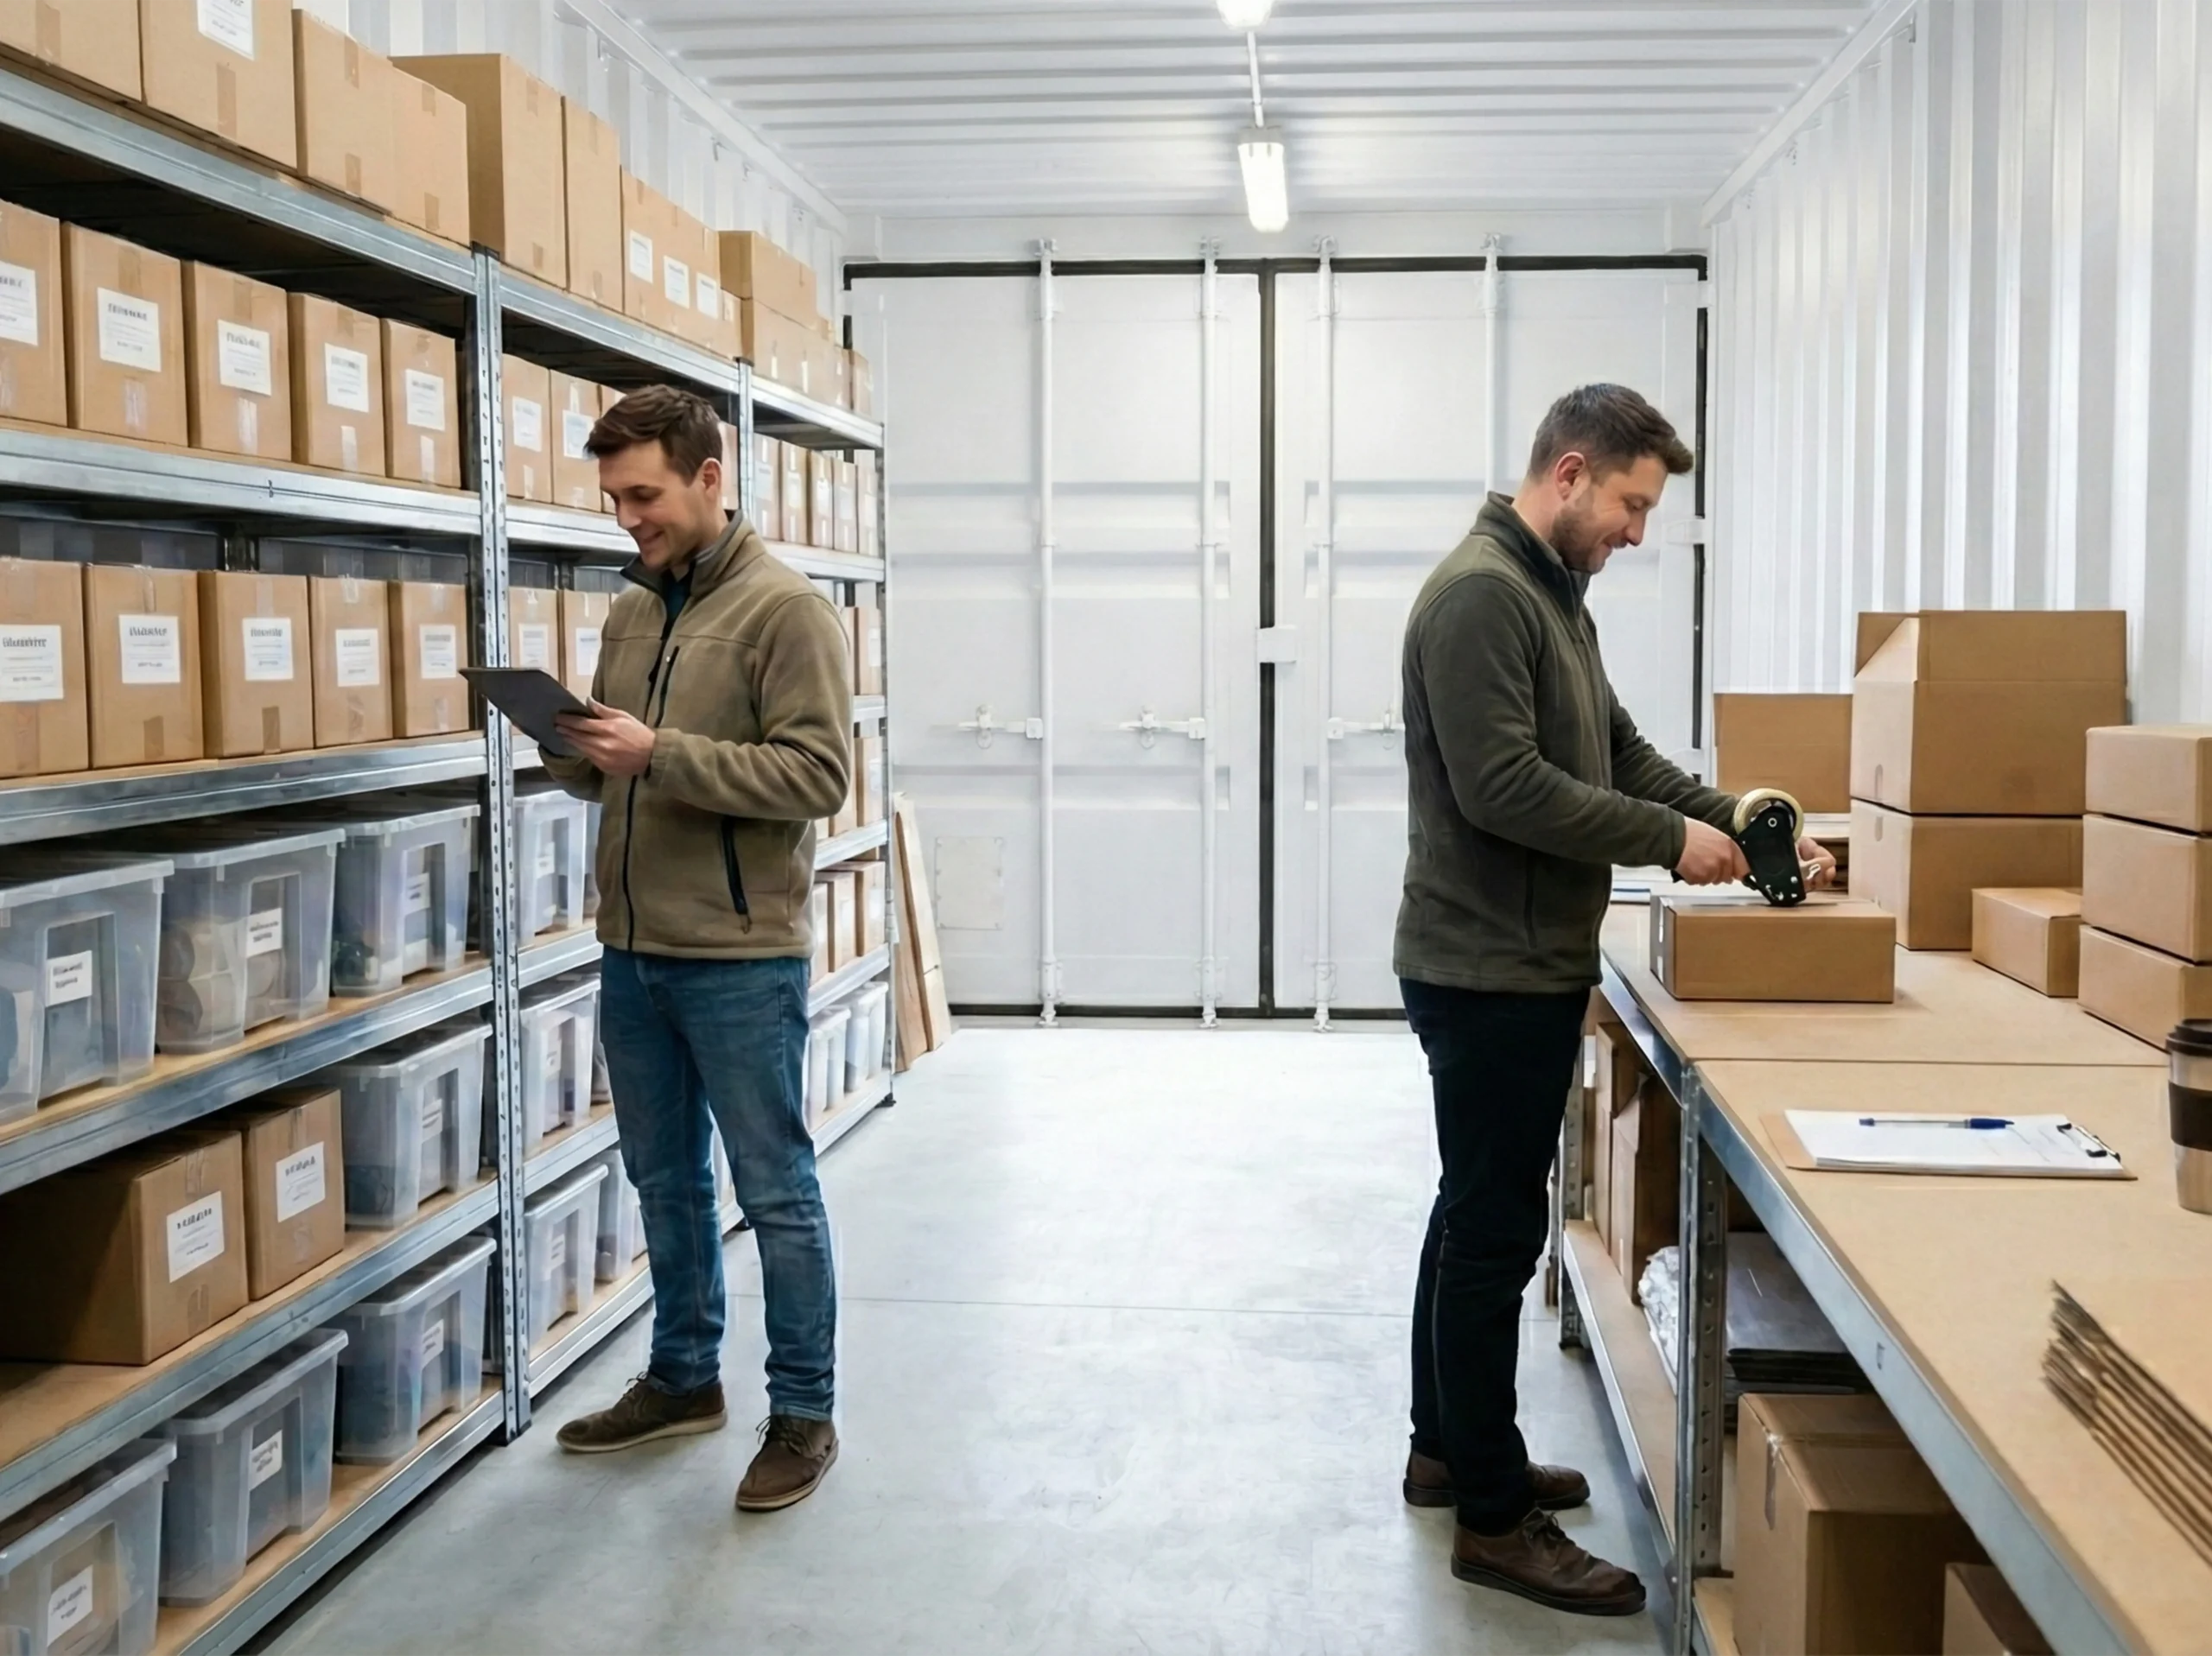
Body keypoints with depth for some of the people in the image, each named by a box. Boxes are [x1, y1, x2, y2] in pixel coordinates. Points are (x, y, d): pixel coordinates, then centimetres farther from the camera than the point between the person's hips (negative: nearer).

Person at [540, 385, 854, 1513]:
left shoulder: (785, 609, -10)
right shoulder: (629, 615, 12)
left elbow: (819, 774, -18)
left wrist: (661, 754, -24)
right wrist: (571, 750, -5)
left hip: (740, 960, -7)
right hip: (631, 953, 8)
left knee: (775, 1192, 3)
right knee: (664, 1180, 18)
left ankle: (803, 1413, 15)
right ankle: (682, 1378, 34)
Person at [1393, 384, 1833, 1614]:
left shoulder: (1555, 595, 15)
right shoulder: (1481, 594, -18)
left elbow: (1620, 752, 17)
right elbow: (1504, 787, -25)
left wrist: (1743, 822, 5)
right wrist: (1670, 843, -18)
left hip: (1526, 965, 11)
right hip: (1490, 971, -11)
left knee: (1478, 1218, 18)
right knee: (1496, 1233, -3)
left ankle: (1449, 1451, 32)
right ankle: (1495, 1520, 7)